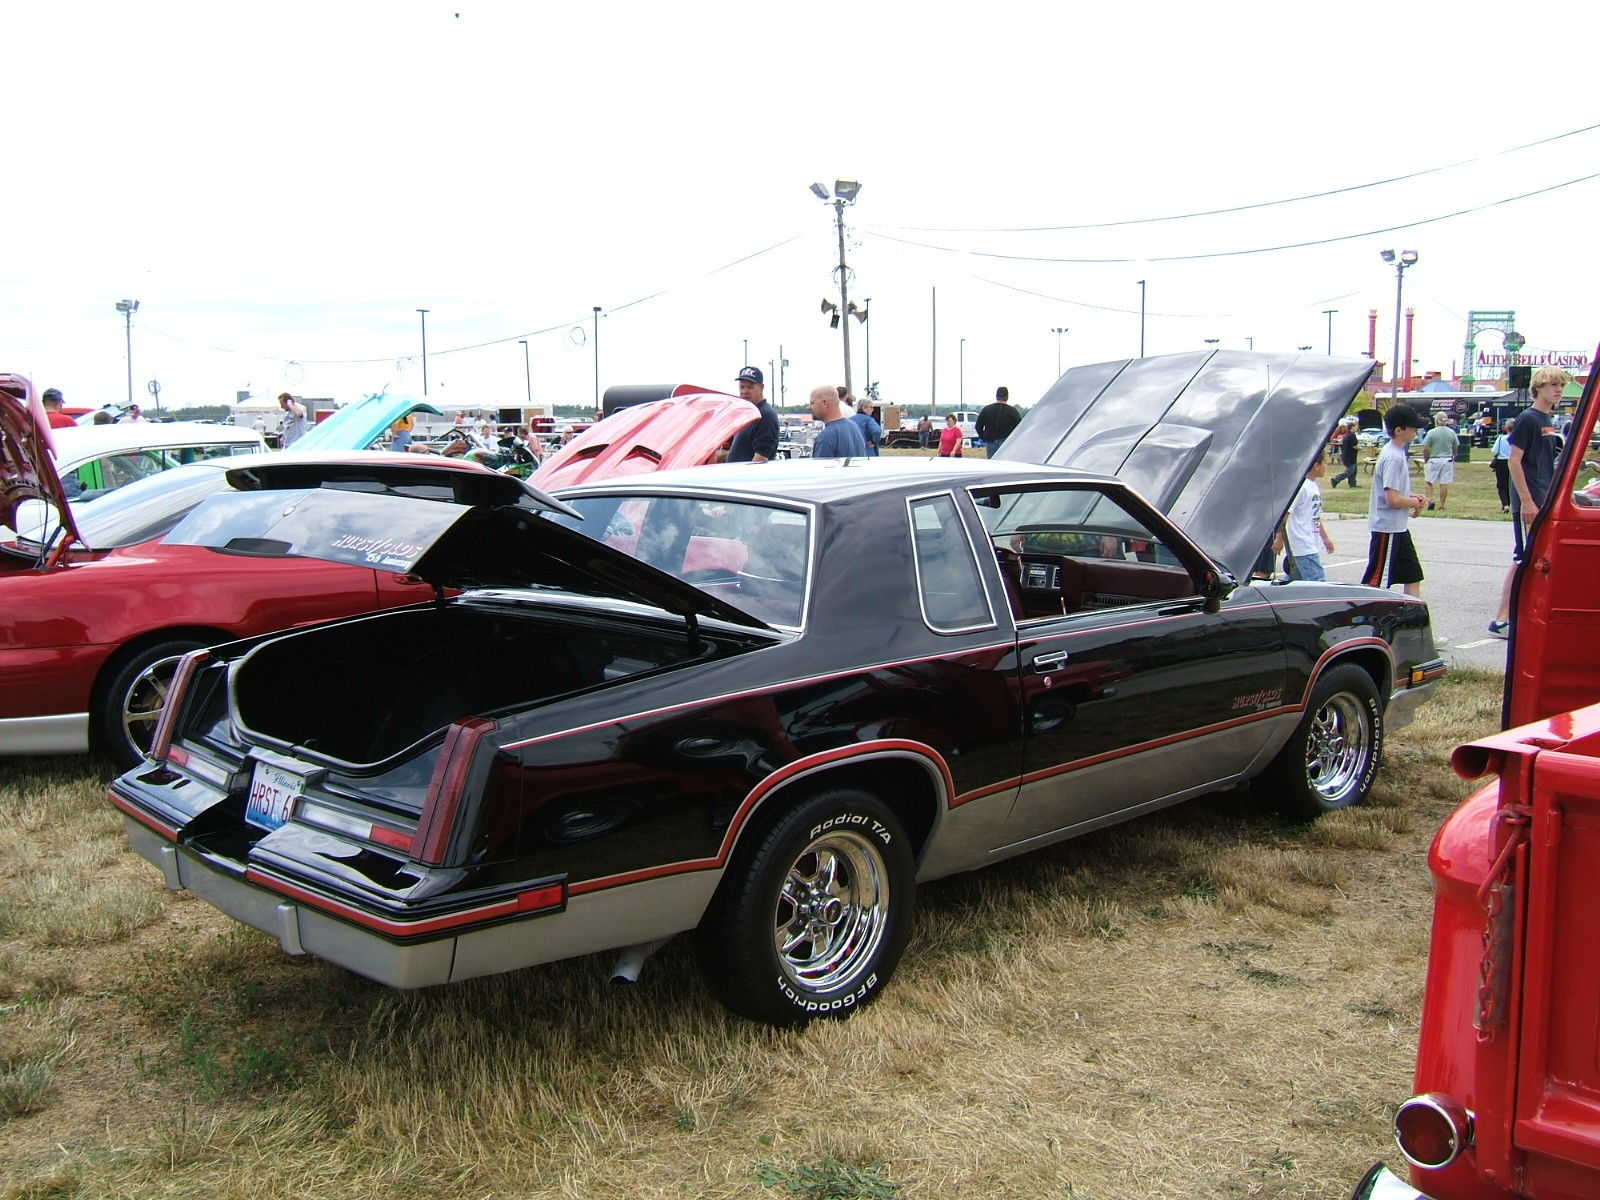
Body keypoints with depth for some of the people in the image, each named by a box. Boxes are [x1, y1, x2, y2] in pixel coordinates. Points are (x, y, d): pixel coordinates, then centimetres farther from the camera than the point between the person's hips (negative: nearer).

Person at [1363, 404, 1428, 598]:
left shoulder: (1396, 452, 12)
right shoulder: (1393, 458, -20)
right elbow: (1393, 499, -25)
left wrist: (1412, 496, 6)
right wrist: (1414, 502, -7)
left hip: (1399, 528, 11)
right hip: (1387, 529, -11)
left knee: (1413, 576, 15)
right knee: (1375, 582, -6)